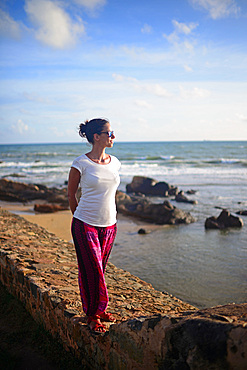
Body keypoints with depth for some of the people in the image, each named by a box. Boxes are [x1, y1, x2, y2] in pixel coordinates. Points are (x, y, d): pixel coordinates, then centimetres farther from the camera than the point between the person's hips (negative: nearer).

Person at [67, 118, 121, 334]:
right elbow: (71, 195, 0)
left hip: (109, 225, 5)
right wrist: (80, 220, 8)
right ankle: (93, 315, 18)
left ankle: (100, 309, 31)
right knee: (91, 271, 0)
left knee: (100, 269, 15)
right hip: (85, 225, -5)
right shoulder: (81, 164, -11)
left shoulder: (114, 162, 5)